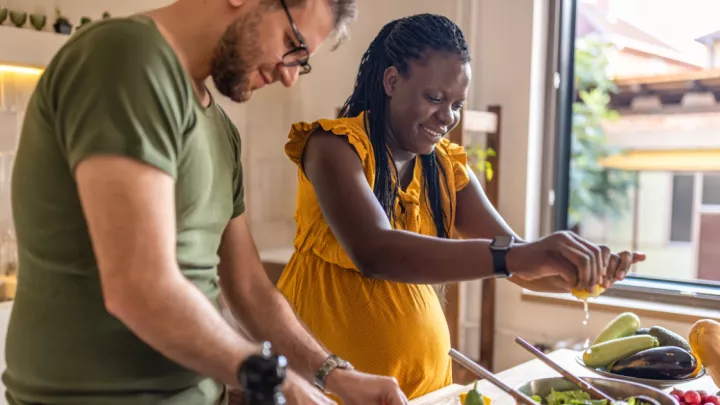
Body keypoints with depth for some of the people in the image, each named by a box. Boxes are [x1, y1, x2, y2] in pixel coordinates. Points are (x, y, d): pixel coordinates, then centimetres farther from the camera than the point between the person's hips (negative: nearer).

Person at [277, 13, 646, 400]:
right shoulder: (335, 146, -14)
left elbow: (520, 260, -2)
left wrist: (582, 269, -23)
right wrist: (511, 256, -40)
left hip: (424, 374, 6)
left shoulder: (447, 167, 3)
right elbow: (372, 252, -31)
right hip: (327, 371, -5)